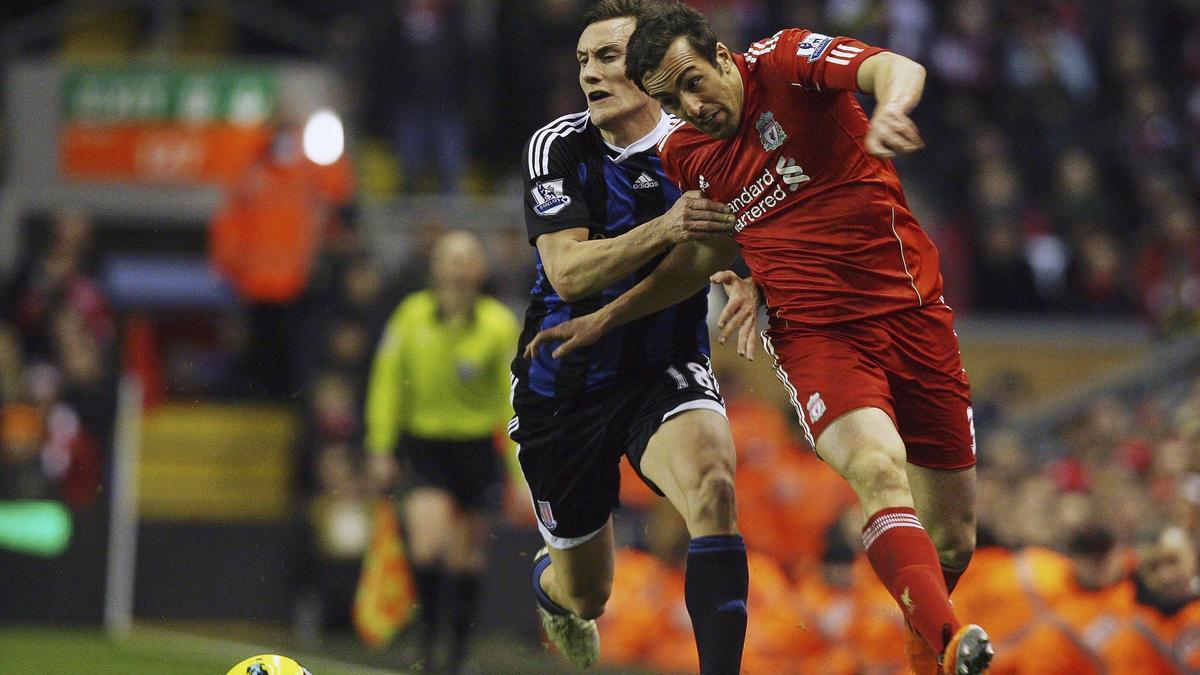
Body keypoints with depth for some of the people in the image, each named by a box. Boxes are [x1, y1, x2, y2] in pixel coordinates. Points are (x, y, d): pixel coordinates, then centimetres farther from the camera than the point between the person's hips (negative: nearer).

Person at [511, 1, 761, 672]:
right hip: (566, 383, 0)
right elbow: (569, 273, -22)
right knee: (586, 595, 12)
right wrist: (664, 228, -36)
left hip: (668, 369, 0)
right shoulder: (558, 147, -11)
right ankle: (550, 582, 52)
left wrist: (751, 284, -24)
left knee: (711, 484, -35)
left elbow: (746, 256, 0)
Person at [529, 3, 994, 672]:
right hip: (815, 335, 1)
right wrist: (604, 320, 26)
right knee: (878, 466, -32)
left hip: (911, 310, -1)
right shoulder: (685, 156, 8)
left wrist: (889, 112, -46)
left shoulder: (784, 61, -6)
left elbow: (898, 70, -23)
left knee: (952, 544, 3)